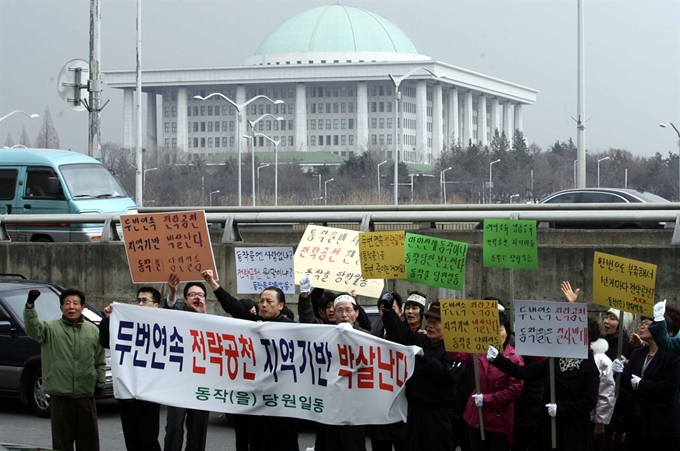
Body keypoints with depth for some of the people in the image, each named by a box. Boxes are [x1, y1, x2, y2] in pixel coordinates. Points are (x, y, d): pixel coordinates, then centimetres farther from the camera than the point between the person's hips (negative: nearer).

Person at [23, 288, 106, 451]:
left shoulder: (93, 331, 9)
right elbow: (33, 329, -22)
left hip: (86, 396, 2)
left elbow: (100, 362, 15)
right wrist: (30, 306, -36)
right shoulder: (50, 328, 0)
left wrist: (100, 382, 6)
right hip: (60, 396, -2)